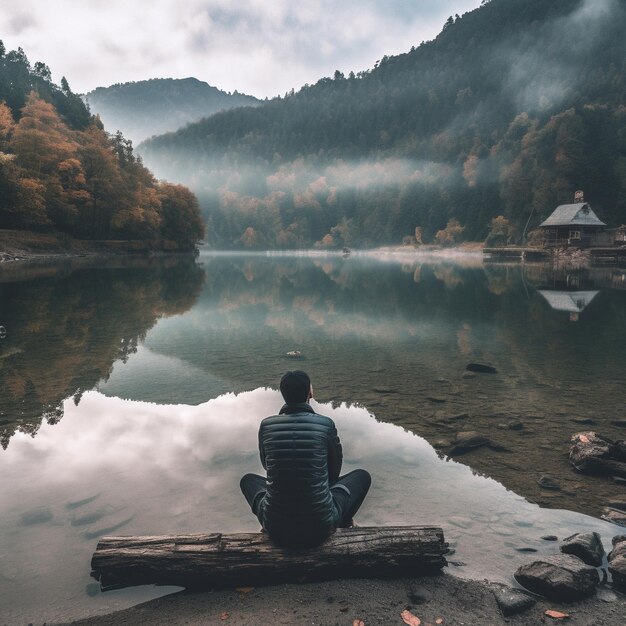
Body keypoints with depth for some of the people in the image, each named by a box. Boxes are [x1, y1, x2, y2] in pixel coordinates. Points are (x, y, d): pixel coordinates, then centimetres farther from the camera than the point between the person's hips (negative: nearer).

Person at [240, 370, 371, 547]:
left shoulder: (266, 426, -5)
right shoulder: (325, 424, -10)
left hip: (276, 529, 2)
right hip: (320, 527, -2)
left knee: (248, 479, 31)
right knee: (362, 476, 21)